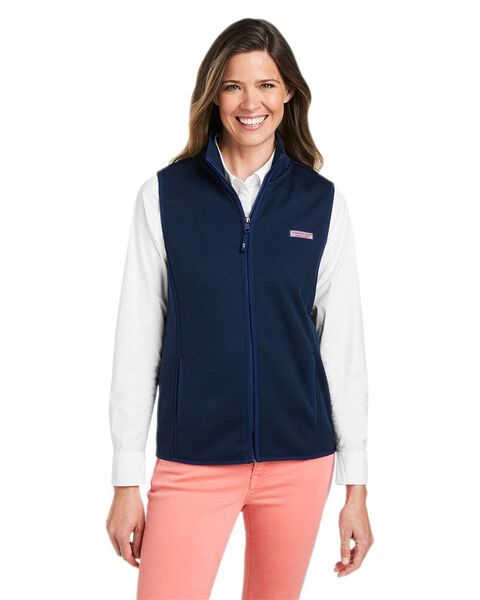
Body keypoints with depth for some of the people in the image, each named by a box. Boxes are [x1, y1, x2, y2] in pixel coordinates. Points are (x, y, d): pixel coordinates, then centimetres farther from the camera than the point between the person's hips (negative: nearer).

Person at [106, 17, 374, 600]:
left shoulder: (322, 202, 2)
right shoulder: (165, 195, -1)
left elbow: (343, 344, 3)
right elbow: (137, 340, -1)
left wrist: (356, 486, 3)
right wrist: (126, 481, -1)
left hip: (299, 461, 2)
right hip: (192, 460, -1)